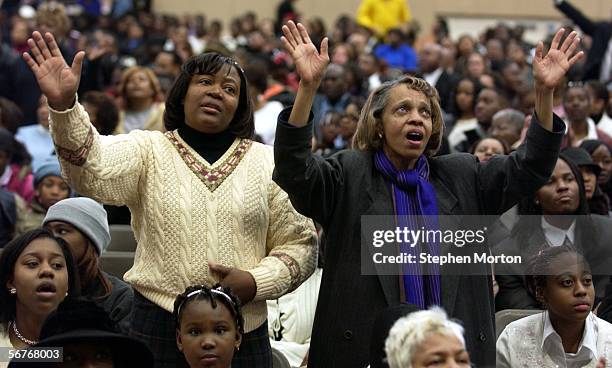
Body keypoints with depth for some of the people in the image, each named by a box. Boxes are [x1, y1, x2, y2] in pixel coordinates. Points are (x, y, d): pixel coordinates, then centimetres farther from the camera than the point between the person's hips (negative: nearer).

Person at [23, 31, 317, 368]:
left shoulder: (267, 162, 8)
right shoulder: (148, 150, 3)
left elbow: (300, 242, 8)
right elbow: (93, 171, -17)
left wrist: (256, 282, -11)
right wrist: (63, 106, -34)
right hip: (159, 326, -1)